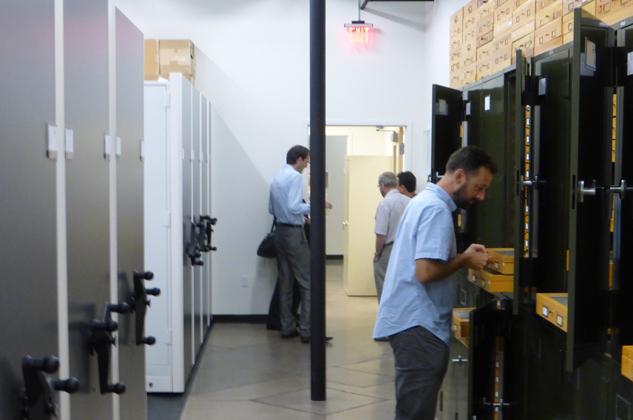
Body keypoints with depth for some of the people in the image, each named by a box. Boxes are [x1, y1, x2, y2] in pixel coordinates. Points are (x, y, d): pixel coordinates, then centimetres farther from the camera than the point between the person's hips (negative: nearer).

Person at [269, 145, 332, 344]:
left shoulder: (276, 178, 13)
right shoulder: (295, 176, -12)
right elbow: (294, 207, -23)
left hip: (280, 231, 9)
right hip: (294, 233, -9)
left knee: (285, 282, 12)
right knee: (307, 282, -5)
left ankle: (287, 327, 16)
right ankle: (307, 330, -7)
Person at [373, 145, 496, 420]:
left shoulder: (424, 200, 15)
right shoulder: (436, 209, -17)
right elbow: (426, 271, -24)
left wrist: (463, 255, 9)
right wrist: (465, 260, -10)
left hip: (409, 319, 10)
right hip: (418, 324, -10)